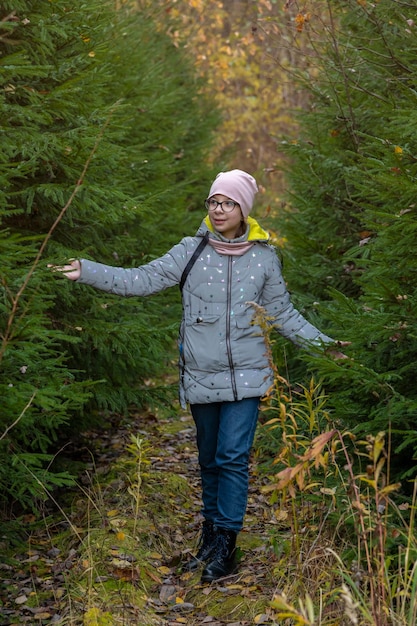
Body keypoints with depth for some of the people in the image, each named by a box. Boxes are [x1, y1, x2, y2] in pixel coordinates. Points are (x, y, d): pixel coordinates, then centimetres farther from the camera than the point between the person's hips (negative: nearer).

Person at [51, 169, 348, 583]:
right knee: (209, 459, 12)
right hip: (200, 375, 2)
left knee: (232, 457, -9)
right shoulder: (192, 251, 1)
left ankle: (225, 547, -3)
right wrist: (87, 272, -15)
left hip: (245, 376, -1)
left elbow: (283, 314, 11)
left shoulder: (264, 257, 2)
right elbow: (143, 280, -5)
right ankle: (210, 535, 24)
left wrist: (322, 343, 3)